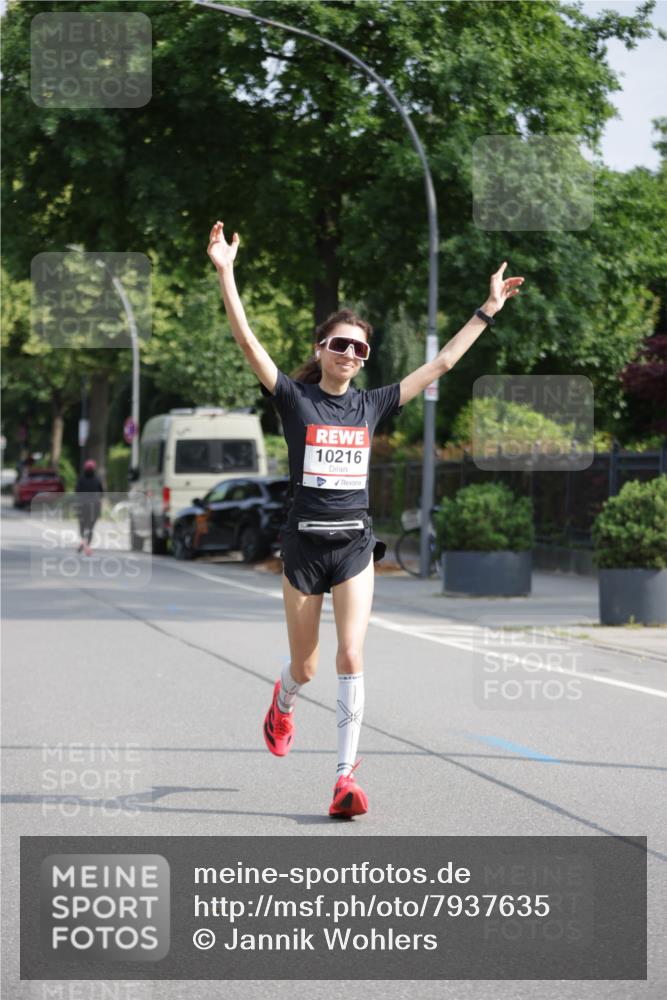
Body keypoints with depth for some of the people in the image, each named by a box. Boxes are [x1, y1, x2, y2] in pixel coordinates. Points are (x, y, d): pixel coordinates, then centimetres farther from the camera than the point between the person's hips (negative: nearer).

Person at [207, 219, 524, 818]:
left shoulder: (372, 405, 6)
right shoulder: (295, 399, -3)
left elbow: (442, 364, 11)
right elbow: (248, 342, -14)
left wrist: (489, 310, 11)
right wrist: (225, 273, -24)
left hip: (355, 544, 1)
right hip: (304, 543, -1)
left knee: (352, 655, -15)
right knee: (306, 669, 10)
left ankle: (347, 775, -12)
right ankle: (283, 699, 48)